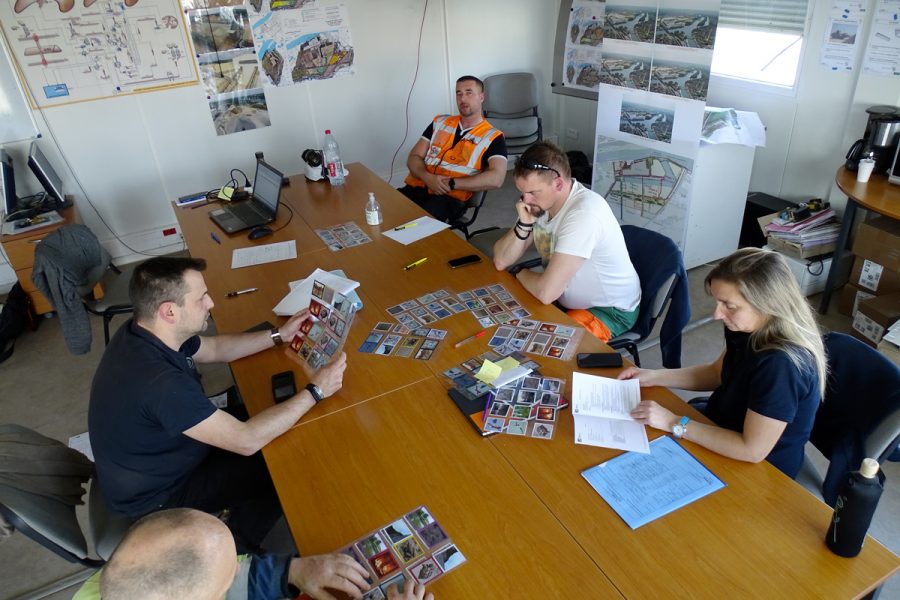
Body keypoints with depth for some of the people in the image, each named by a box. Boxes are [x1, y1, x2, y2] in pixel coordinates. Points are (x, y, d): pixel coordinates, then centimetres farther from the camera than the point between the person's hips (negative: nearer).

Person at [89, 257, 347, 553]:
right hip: (155, 495, -8)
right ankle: (235, 554, 23)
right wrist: (314, 391, -27)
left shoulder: (145, 332, -13)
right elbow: (247, 441, -35)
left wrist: (278, 336, 0)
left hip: (155, 460, 8)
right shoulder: (159, 381, -41)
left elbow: (213, 348, 7)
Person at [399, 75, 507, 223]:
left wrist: (451, 184, -14)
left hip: (451, 198, -4)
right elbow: (414, 158, 15)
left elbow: (496, 179, -11)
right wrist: (428, 178, -8)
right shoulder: (439, 123, 20)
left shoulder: (493, 137, 5)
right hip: (417, 188, 4)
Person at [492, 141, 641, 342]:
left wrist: (521, 273, -15)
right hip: (566, 296, 8)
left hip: (609, 310, -7)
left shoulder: (584, 212, -32)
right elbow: (501, 262, -7)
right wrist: (524, 224, -23)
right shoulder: (540, 200, -7)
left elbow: (546, 292, -35)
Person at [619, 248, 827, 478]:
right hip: (729, 423, 7)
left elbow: (752, 450, -31)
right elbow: (718, 373, 7)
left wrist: (674, 423, -28)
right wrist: (654, 376, -4)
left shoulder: (781, 364, -36)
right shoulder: (755, 328, -10)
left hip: (762, 469, -7)